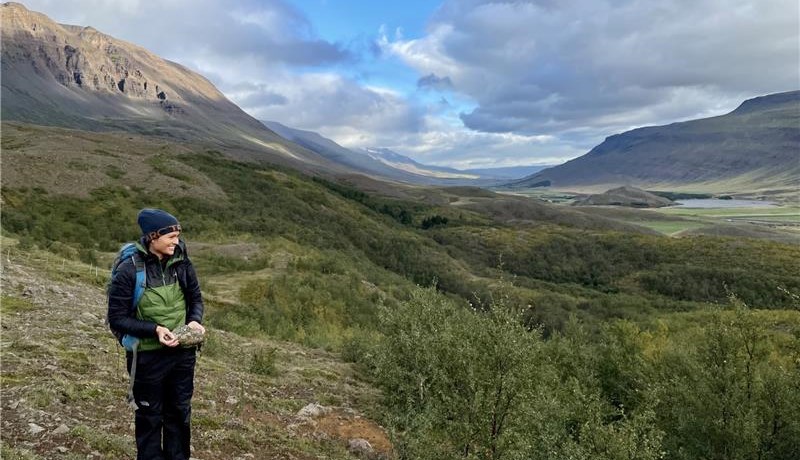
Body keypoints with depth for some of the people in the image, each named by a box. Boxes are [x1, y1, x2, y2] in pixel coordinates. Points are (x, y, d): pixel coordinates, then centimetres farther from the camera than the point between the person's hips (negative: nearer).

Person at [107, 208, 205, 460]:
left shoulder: (181, 263, -6)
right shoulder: (129, 270, -17)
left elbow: (195, 298, 8)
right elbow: (117, 318, -13)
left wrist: (195, 320, -12)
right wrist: (154, 330, -25)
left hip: (183, 353, 4)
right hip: (148, 356, -4)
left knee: (180, 412, 19)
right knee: (150, 416, 15)